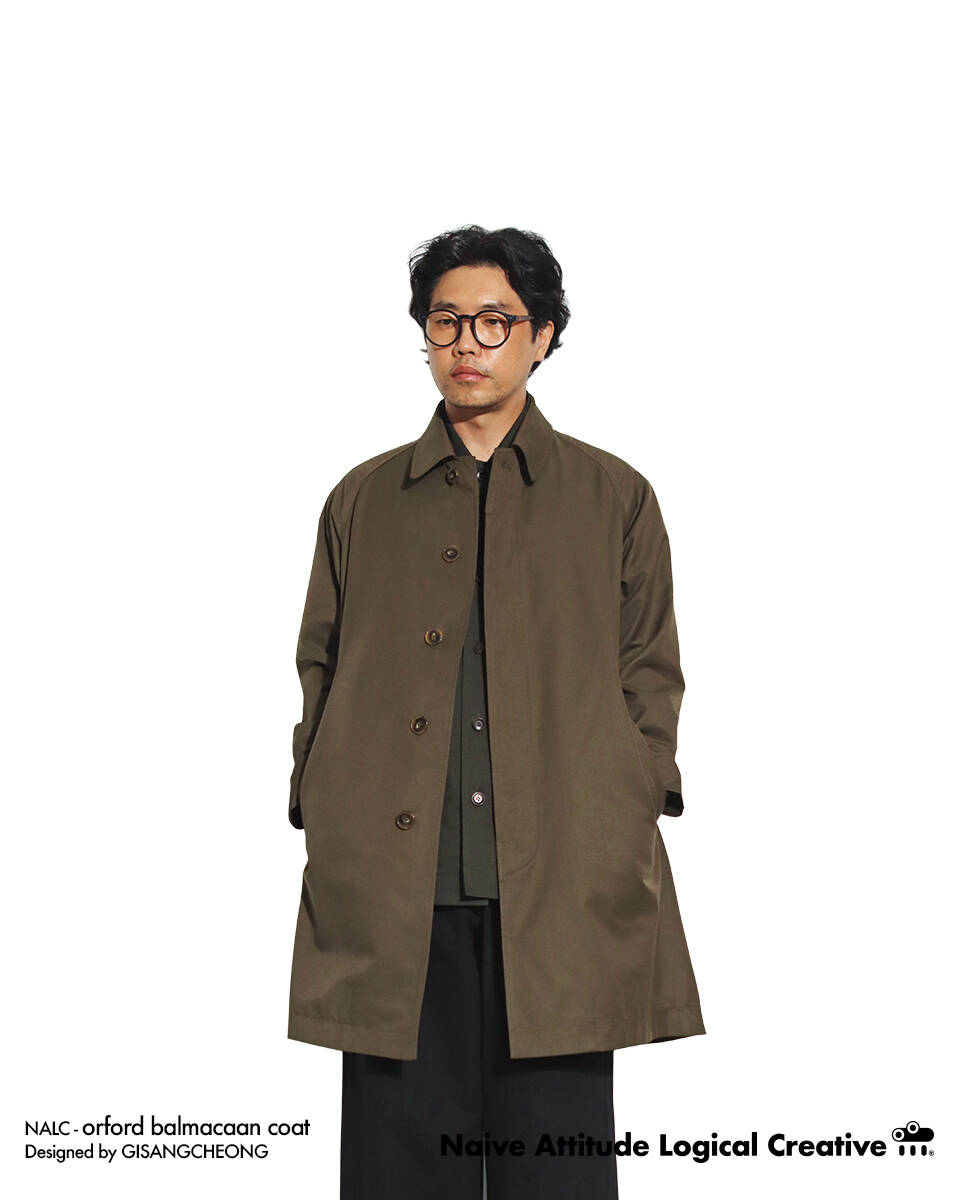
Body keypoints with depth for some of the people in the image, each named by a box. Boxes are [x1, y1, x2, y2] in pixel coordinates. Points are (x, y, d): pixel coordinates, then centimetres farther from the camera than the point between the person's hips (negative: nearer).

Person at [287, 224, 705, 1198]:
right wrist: (323, 824, 5)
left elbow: (652, 674, 11)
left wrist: (630, 822, -1)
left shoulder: (615, 498, 12)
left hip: (566, 892, -1)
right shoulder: (362, 500, 15)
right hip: (390, 891, 1)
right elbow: (319, 671, 15)